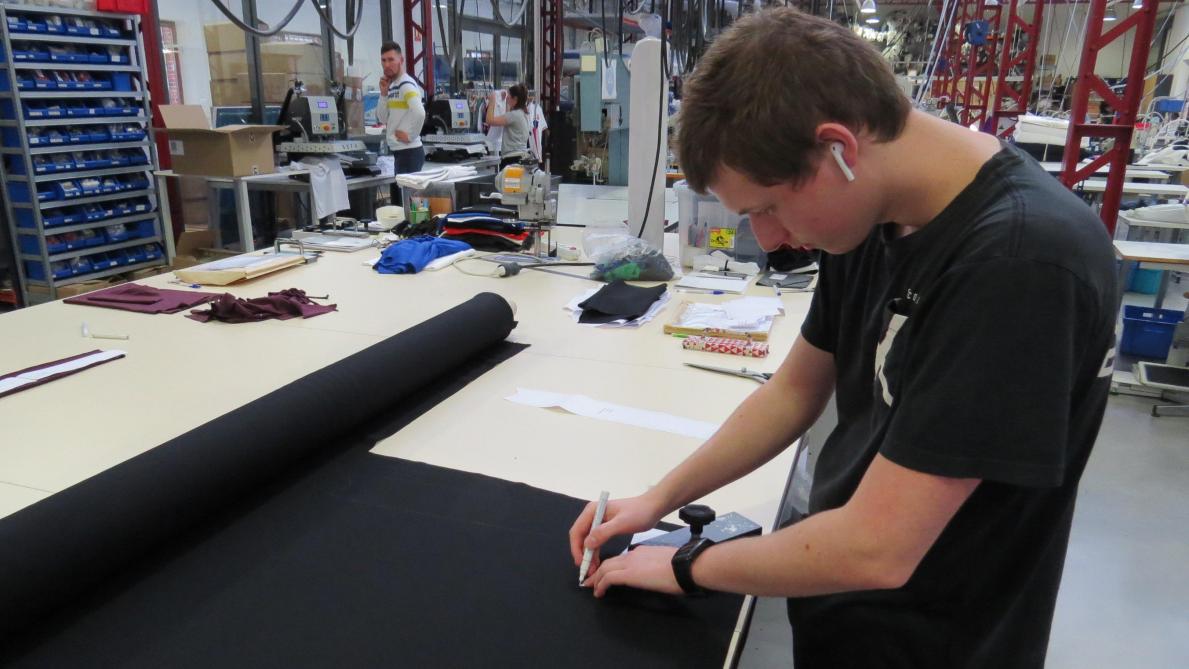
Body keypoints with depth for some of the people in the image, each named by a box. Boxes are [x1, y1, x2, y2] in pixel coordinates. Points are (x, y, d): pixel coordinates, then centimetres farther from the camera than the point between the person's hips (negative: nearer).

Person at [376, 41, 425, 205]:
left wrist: (411, 136, -18)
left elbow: (419, 113, -28)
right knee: (397, 196, 15)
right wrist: (384, 94, 2)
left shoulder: (407, 85, -13)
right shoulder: (392, 86, 15)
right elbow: (382, 119, 13)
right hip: (396, 151, 10)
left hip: (409, 152, -10)